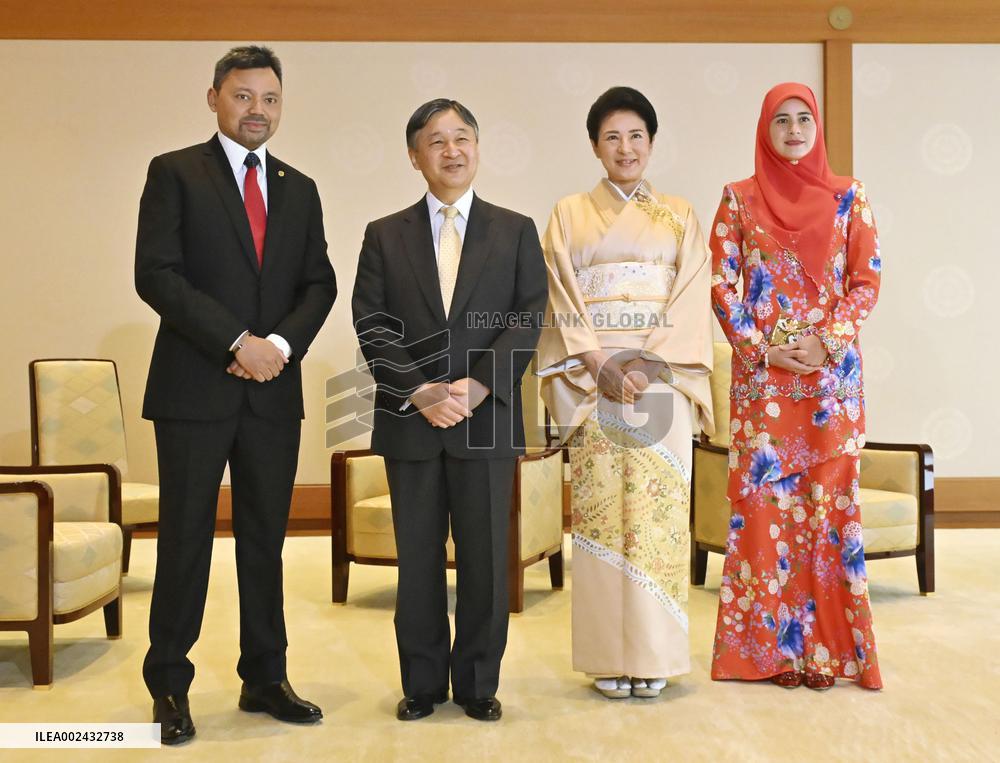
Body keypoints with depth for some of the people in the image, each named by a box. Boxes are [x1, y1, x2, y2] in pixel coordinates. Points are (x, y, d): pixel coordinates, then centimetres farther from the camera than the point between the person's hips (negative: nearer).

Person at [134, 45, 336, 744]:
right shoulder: (175, 173, 1)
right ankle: (170, 686, 16)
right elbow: (155, 274, -10)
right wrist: (237, 342, -15)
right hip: (194, 389, -4)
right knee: (185, 538, 3)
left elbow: (320, 284, 10)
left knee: (266, 539, 10)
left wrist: (281, 343, -9)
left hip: (274, 391, 4)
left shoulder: (300, 189, 15)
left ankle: (265, 679, 21)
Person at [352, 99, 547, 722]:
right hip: (410, 421, 1)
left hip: (488, 417, 0)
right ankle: (423, 682, 20)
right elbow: (372, 325, 1)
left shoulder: (516, 231, 9)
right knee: (418, 558, 7)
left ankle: (479, 682, 19)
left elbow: (528, 319, 0)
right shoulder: (385, 235, 9)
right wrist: (419, 391, -11)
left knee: (485, 557, 4)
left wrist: (479, 385, -13)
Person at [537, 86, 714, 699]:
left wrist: (647, 363, -11)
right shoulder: (570, 214, 11)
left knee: (657, 508, -2)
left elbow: (691, 302, 3)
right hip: (593, 380, 0)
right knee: (601, 510, -1)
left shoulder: (680, 216, 12)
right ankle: (609, 655, 7)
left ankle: (654, 654, 8)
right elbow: (563, 303, 2)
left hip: (662, 379, 0)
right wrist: (602, 366, -11)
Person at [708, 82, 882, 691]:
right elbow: (722, 284, 2)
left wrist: (826, 343, -10)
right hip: (762, 373, 0)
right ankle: (772, 646, 11)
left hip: (833, 370, 0)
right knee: (764, 499, 0)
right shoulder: (740, 198, 6)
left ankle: (829, 645, 11)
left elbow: (868, 280, 3)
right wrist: (760, 348, -9)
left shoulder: (848, 196, 7)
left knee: (830, 499, 1)